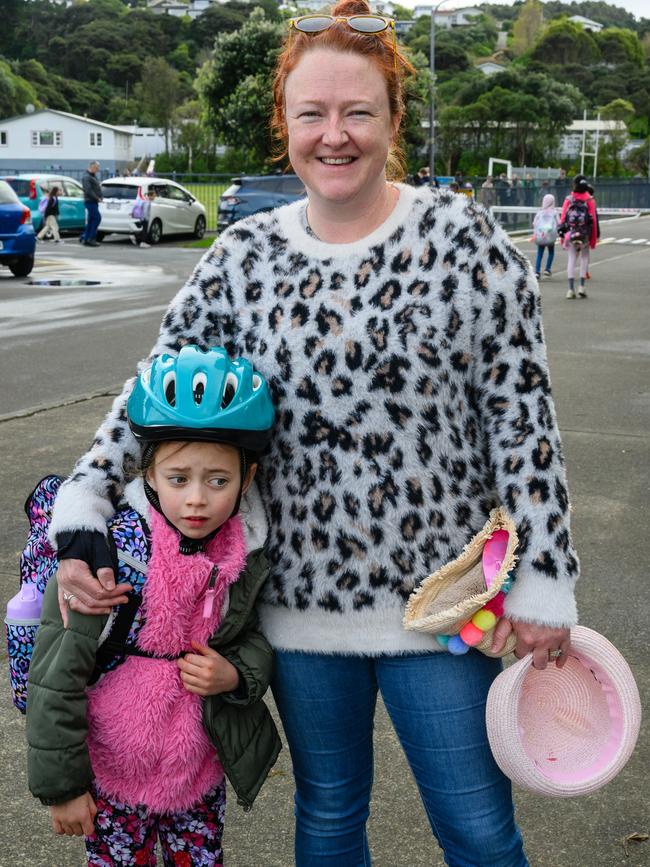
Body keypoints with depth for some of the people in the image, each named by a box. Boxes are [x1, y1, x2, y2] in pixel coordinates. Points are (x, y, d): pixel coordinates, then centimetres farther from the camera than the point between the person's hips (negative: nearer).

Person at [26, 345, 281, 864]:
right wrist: (61, 783, -12)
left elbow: (257, 639, 9)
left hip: (200, 775, 4)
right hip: (111, 780, -4)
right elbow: (57, 674, -17)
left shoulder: (247, 558, -8)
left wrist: (236, 675, -14)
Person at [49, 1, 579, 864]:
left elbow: (521, 416, -8)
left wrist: (544, 579, -9)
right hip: (302, 596, 3)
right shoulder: (246, 254, 0)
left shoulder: (463, 236, -9)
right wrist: (81, 510, -10)